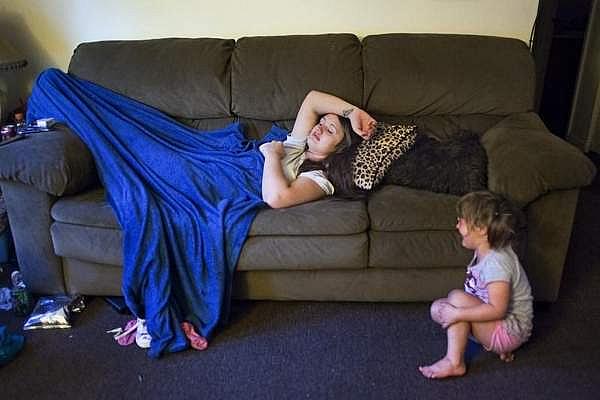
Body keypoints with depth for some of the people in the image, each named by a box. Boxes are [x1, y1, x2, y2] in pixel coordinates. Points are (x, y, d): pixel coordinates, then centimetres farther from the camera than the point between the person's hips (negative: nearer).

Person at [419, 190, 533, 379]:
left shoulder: (497, 261, -27)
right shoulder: (484, 253, 1)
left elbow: (496, 309, -31)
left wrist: (457, 314, -28)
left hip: (511, 332, -9)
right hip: (498, 323, 9)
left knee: (457, 297, -23)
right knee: (438, 308, 0)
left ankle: (454, 363, -15)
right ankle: (493, 342, 2)